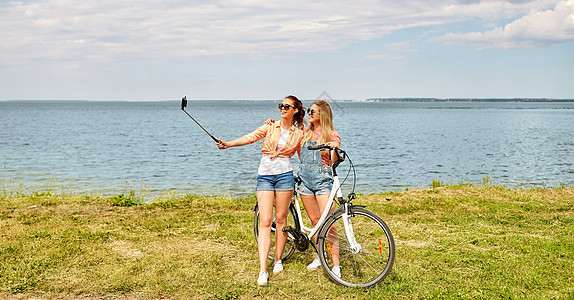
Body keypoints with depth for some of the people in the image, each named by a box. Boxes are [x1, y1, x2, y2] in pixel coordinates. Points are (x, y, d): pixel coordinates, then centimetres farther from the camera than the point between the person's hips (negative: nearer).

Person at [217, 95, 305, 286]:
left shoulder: (299, 133, 8)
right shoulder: (271, 126, 7)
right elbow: (251, 137, -5)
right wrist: (228, 144, -18)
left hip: (284, 175, 0)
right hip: (264, 175, 0)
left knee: (280, 218, 4)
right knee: (265, 221, -6)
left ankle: (278, 260, 22)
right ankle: (263, 270, -7)